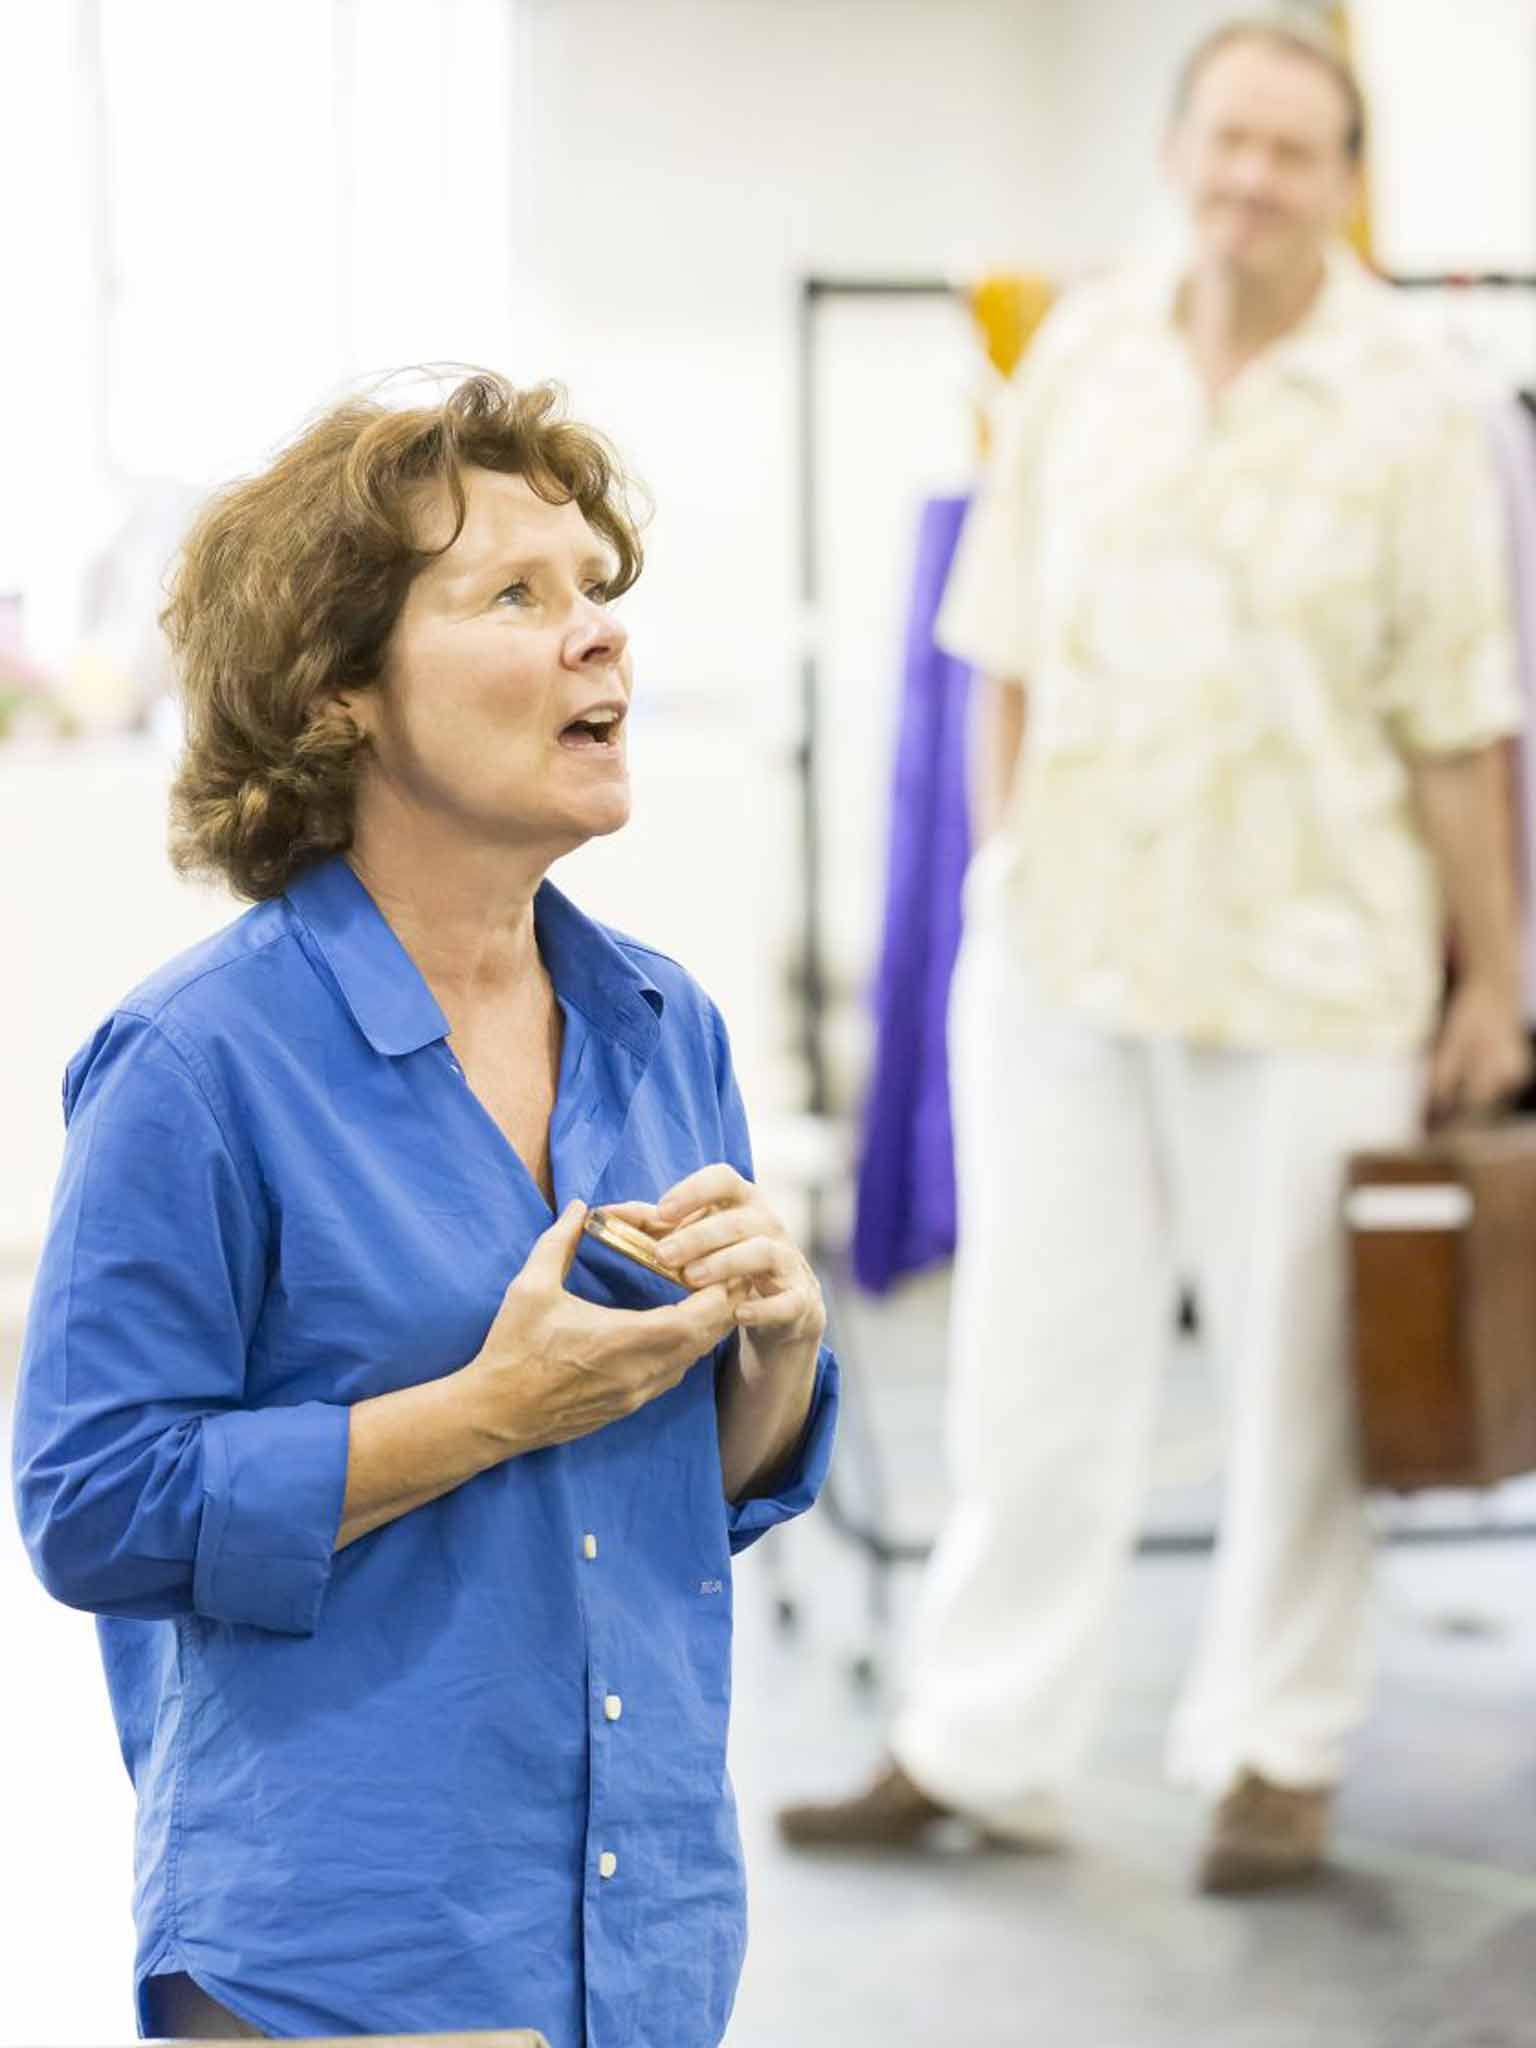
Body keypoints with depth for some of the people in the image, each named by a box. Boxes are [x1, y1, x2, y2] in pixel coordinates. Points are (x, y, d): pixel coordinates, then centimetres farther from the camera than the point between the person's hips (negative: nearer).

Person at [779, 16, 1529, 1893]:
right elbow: (1014, 651, 9)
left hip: (1304, 966, -3)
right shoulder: (1082, 356, 3)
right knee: (1032, 1353, 9)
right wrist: (1004, 871, 8)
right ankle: (978, 1748, 18)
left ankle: (1277, 1754, 22)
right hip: (1061, 948, 3)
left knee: (1296, 1374, 7)